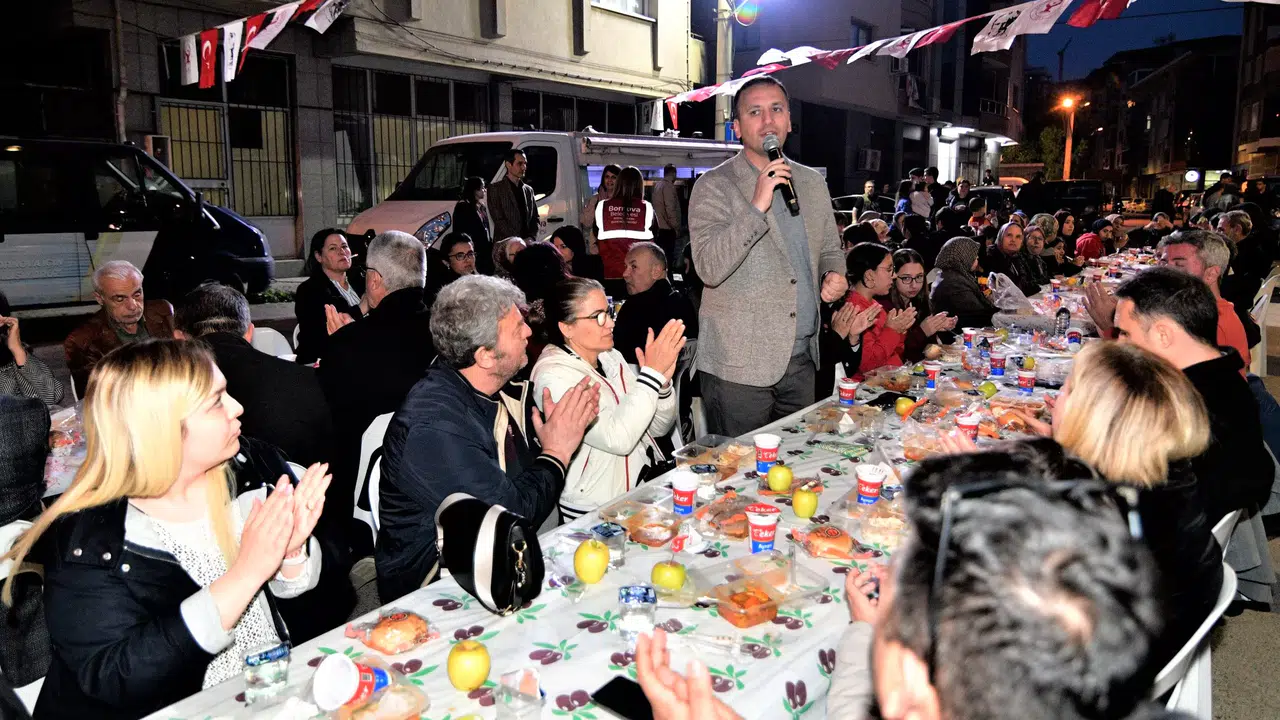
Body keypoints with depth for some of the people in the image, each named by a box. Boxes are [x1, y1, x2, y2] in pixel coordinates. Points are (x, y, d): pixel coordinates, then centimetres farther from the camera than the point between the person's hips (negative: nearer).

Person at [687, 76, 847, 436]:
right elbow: (710, 268, -19)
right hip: (739, 365, -6)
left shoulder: (813, 183, 12)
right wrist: (757, 206, -26)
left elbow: (829, 248, 24)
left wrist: (835, 274, 1)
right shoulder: (715, 186, -7)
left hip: (802, 359, 6)